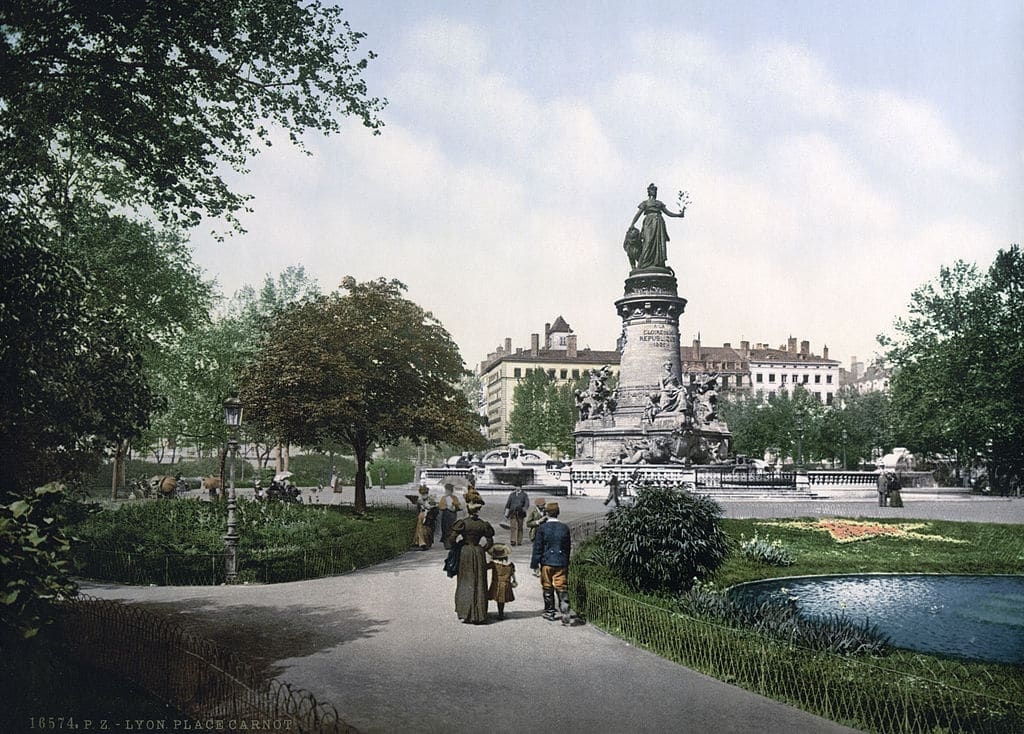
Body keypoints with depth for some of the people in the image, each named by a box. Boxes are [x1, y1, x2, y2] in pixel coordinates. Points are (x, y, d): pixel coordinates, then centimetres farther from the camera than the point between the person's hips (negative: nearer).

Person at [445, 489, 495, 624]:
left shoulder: (462, 523, -11)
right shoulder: (483, 524, -3)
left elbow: (451, 537, -13)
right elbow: (490, 541, 1)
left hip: (464, 553, -2)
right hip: (479, 554, 2)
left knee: (465, 583, 9)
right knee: (479, 584, 9)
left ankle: (466, 613, 6)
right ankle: (479, 615, 10)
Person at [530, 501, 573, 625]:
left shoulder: (542, 528, -8)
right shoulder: (565, 528, 1)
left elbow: (537, 547, -6)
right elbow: (569, 547, 8)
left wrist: (535, 563, 0)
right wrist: (566, 561, 19)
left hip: (547, 562, -2)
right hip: (562, 562, 2)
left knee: (547, 588, 11)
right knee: (562, 588, 3)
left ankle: (550, 612, 18)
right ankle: (565, 612, -9)